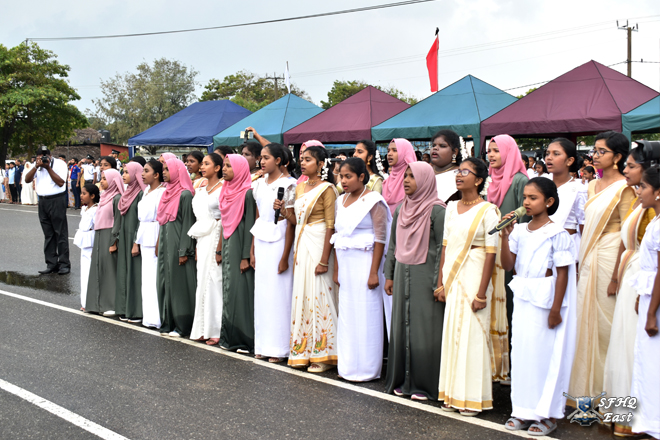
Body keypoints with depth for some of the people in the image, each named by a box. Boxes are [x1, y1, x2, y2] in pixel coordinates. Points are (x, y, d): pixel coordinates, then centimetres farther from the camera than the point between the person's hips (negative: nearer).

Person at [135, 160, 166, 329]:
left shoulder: (162, 192, -12)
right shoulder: (146, 191, 16)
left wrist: (159, 244, -18)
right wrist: (138, 241, 14)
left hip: (155, 238, -9)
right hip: (144, 238, 9)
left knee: (154, 277, -8)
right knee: (146, 276, 11)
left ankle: (155, 318, -4)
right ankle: (149, 316, 18)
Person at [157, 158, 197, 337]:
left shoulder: (185, 194, -11)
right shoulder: (167, 193, 14)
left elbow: (188, 223, -14)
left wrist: (184, 251, -17)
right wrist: (160, 244, 15)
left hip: (178, 245, -9)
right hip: (165, 244, 9)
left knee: (179, 284, -4)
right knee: (165, 283, 10)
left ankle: (182, 326, 3)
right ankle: (168, 324, 17)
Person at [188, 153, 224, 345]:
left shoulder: (223, 189, -7)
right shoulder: (200, 190, 15)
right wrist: (196, 245, 11)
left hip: (215, 238, -7)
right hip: (202, 239, 7)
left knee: (214, 282, -6)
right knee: (202, 281, 7)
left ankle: (216, 330, 0)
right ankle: (203, 329, 12)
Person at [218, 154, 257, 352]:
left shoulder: (247, 193, -12)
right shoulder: (227, 191, 12)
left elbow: (249, 225, -15)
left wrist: (246, 256, -17)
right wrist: (221, 246, 14)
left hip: (240, 243, -8)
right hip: (228, 243, 8)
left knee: (240, 289, -6)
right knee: (229, 289, 10)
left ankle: (244, 339, 1)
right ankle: (230, 337, 16)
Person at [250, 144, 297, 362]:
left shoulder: (288, 184, -9)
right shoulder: (260, 183, 11)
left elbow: (291, 223, -12)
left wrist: (285, 256, -15)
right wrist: (252, 250, 12)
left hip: (278, 240, -7)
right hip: (261, 242, 7)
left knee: (278, 294, -2)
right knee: (262, 293, 10)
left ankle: (279, 347, 6)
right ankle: (263, 345, 18)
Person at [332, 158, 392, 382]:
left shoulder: (373, 201, -8)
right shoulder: (341, 201, 13)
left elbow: (380, 239, -11)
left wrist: (374, 272, -16)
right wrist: (336, 269, 12)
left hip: (365, 261, -7)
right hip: (345, 264, 7)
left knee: (365, 313, -2)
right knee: (346, 313, 9)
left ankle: (366, 369, 7)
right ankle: (348, 366, 18)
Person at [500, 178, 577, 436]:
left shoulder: (557, 233, -9)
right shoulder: (519, 231, 7)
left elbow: (562, 273, -11)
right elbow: (508, 265, 4)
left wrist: (556, 309, -14)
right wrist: (505, 235, -8)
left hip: (546, 300, -6)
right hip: (523, 298, 6)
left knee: (545, 353, 0)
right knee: (522, 352, 9)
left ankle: (548, 413, 12)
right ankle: (524, 410, 20)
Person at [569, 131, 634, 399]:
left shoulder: (623, 188, -9)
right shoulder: (592, 186, 14)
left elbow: (627, 233, -13)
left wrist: (618, 272, -17)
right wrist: (581, 260, 12)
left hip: (610, 257, -7)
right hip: (589, 257, 7)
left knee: (606, 318, -2)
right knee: (587, 316, 9)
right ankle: (587, 382, 19)